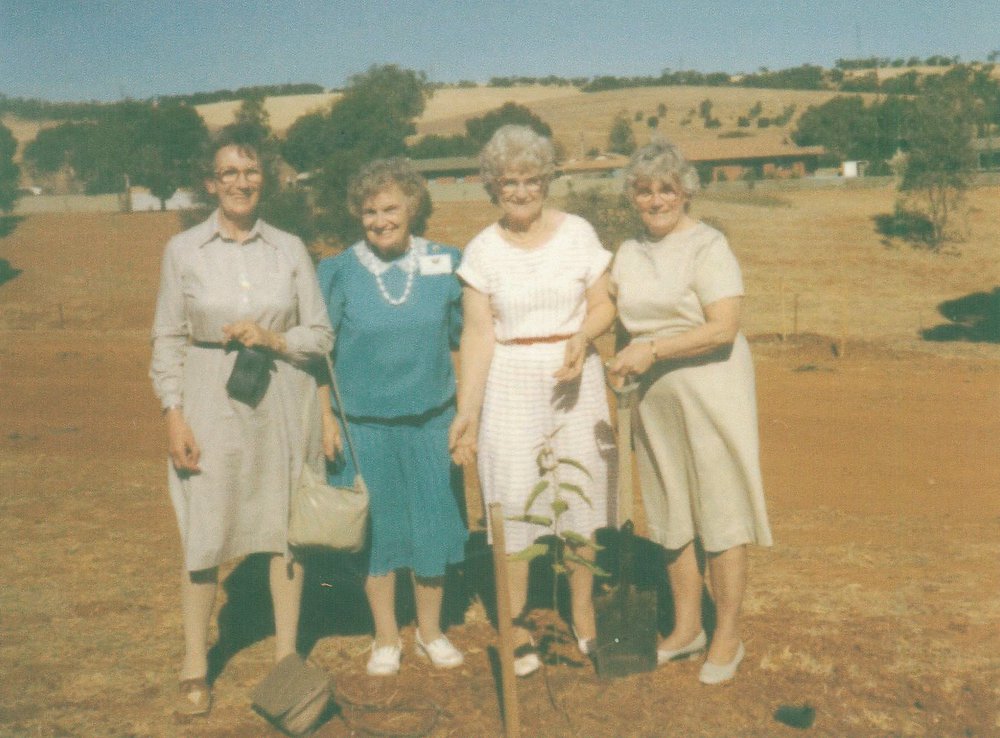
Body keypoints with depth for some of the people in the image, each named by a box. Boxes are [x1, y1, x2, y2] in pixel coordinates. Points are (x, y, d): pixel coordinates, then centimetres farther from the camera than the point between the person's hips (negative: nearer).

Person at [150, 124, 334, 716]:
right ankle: (195, 667, 19)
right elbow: (168, 340, 2)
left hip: (283, 405, 1)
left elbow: (321, 334, 4)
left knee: (288, 527, 8)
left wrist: (272, 338, -13)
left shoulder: (290, 249, 3)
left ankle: (287, 654, 25)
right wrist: (174, 414, -5)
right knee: (205, 534, 2)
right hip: (211, 405, -1)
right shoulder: (184, 250, 1)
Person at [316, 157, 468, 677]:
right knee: (376, 527, 9)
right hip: (364, 424, -1)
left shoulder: (444, 264, 0)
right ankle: (386, 637, 28)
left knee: (433, 523, 10)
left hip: (431, 419, 2)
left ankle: (430, 631, 30)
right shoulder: (338, 272, -5)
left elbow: (464, 334, 9)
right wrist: (325, 417, -5)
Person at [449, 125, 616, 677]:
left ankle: (583, 611, 25)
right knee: (512, 498, 0)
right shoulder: (482, 250, 1)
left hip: (575, 377, 1)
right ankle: (514, 622, 15)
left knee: (583, 491, 7)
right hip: (510, 383, -1)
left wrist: (582, 337, -19)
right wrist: (467, 410, -8)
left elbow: (603, 306, 3)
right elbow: (477, 334, -3)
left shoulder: (577, 233, 2)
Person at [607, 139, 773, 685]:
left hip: (710, 395, -6)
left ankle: (728, 637, 16)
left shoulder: (708, 246, -11)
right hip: (654, 399, 7)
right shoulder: (630, 253, 10)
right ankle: (687, 628, 29)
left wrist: (653, 348, -23)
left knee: (720, 515, 2)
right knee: (669, 515, 14)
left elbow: (723, 328, -20)